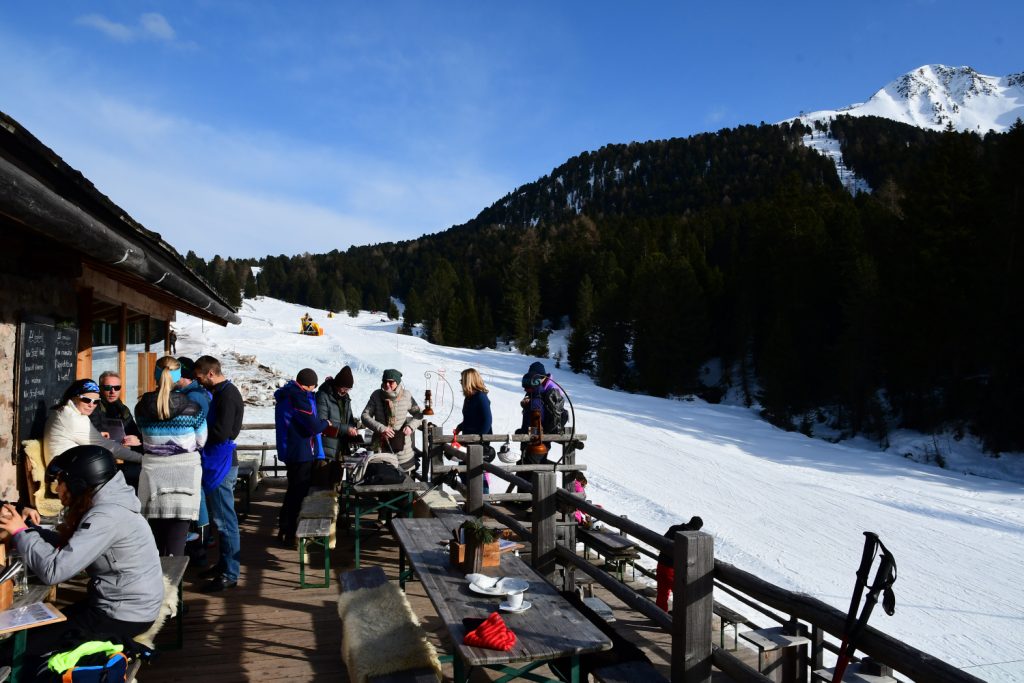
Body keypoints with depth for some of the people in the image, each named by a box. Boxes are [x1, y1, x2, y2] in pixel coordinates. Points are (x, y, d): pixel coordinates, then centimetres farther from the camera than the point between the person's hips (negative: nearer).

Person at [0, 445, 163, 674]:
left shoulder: (106, 517, -24)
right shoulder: (105, 505, 7)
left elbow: (55, 570, -26)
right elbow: (65, 546, 13)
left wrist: (20, 531, -14)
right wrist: (30, 526, 2)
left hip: (124, 616, -9)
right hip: (121, 603, 9)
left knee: (24, 646, 0)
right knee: (43, 626, 21)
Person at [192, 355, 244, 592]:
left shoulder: (227, 395, -17)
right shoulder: (222, 392, 15)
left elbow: (221, 433, -23)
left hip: (222, 464, -10)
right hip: (217, 462, 10)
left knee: (225, 520, -4)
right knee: (222, 518, 18)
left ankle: (229, 574, 3)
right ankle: (224, 563, 30)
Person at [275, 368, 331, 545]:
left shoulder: (286, 393, 10)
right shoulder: (298, 397, -22)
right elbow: (313, 426, -24)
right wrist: (326, 423, -5)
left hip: (289, 450, 10)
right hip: (301, 453, -10)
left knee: (293, 491, 21)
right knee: (300, 493, 1)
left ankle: (284, 530, 31)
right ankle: (292, 535, 9)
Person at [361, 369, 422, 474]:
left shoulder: (406, 396, -5)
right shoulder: (376, 395, -5)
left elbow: (418, 414, 8)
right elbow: (365, 416, -5)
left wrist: (411, 426, -11)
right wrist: (380, 428, -18)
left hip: (402, 445, 0)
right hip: (381, 445, 0)